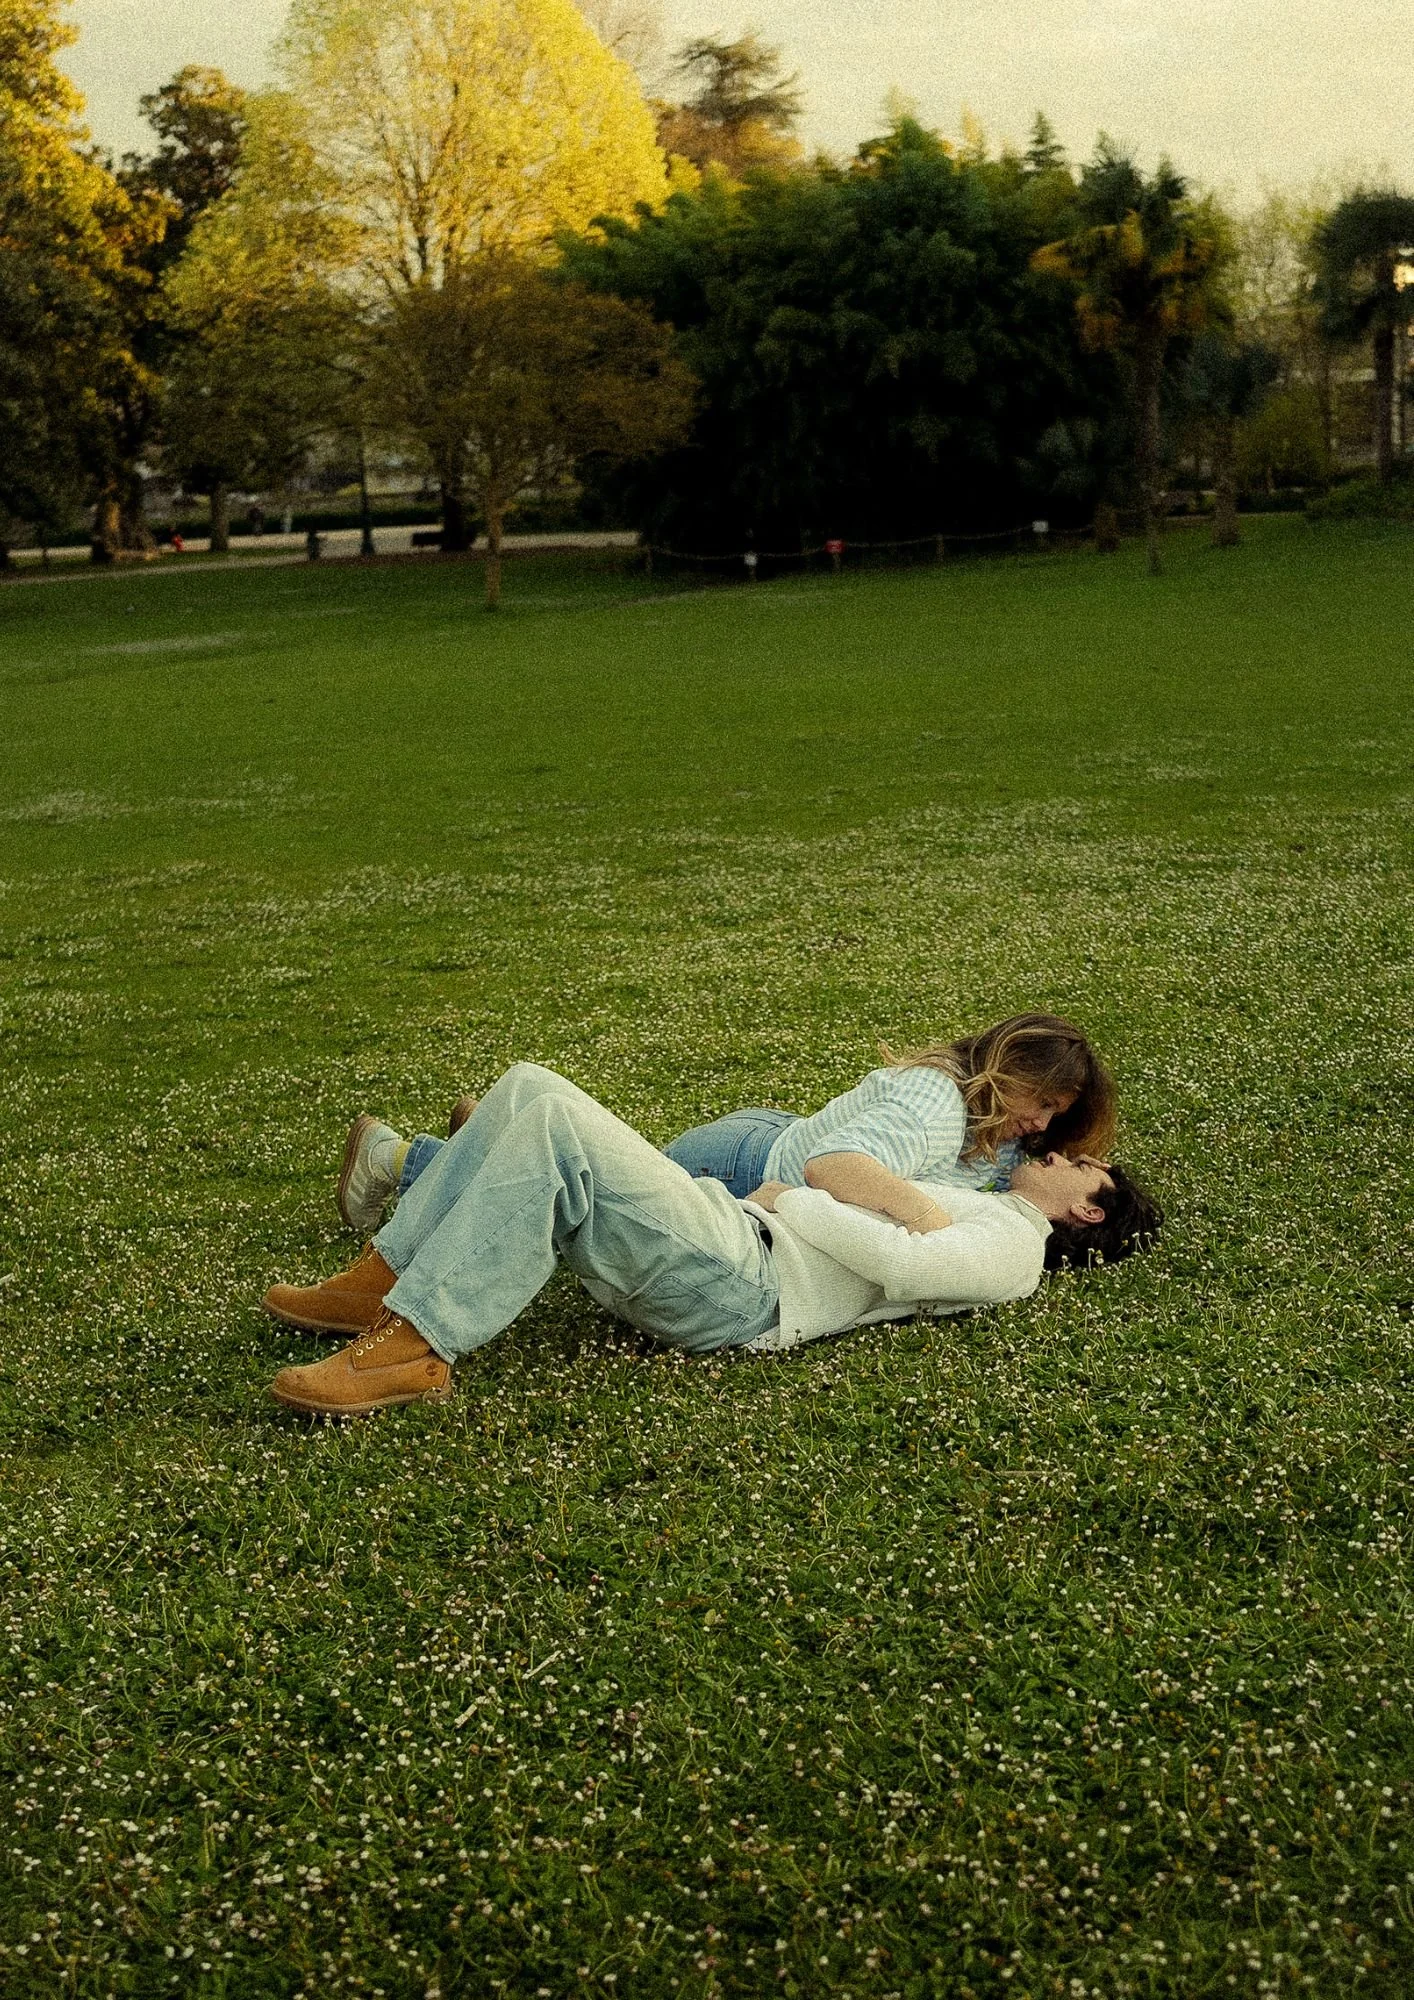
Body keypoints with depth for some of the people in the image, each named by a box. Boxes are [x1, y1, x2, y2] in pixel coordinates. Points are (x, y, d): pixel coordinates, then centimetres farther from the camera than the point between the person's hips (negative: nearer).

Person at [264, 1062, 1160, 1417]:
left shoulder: (1010, 1249, 4)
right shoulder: (970, 1204, 32)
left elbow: (892, 1262, -13)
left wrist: (786, 1198, -6)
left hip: (736, 1285, -9)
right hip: (724, 1218, 9)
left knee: (554, 1119, -28)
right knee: (528, 1089, -1)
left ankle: (415, 1345, -28)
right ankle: (386, 1282, -3)